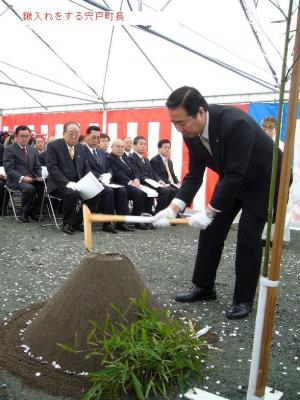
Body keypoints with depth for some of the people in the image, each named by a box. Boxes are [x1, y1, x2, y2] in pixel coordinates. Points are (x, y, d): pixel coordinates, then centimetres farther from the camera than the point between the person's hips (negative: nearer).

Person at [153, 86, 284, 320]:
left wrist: (209, 212, -32)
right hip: (232, 179, 7)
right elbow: (194, 175, -8)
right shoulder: (191, 133, -14)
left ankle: (244, 299, 3)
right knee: (211, 230, 3)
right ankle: (204, 287, 17)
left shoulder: (235, 122, -36)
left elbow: (235, 174, -35)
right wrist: (173, 208, -20)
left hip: (264, 180, -7)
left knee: (248, 236, -12)